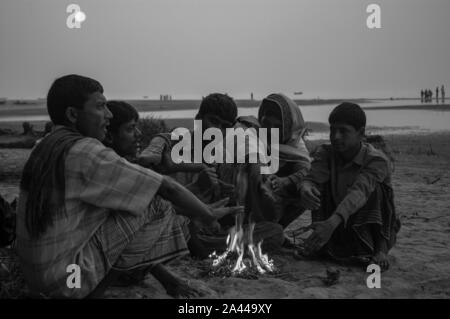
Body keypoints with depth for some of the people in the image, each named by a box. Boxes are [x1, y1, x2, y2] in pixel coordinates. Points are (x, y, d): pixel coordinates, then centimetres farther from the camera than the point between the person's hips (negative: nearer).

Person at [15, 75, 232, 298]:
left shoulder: (46, 148, 8)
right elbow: (167, 188, -19)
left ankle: (166, 278, 19)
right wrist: (210, 218, -3)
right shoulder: (82, 152, -21)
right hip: (66, 275, -9)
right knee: (152, 204, -11)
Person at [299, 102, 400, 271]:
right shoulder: (325, 154, -5)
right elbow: (312, 179, -22)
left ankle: (380, 248, -25)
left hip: (373, 230, -3)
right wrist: (305, 188, -50)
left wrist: (332, 223, -55)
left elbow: (359, 193, -38)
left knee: (374, 187, -27)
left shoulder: (377, 161, -21)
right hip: (339, 226, 3)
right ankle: (322, 240, -17)